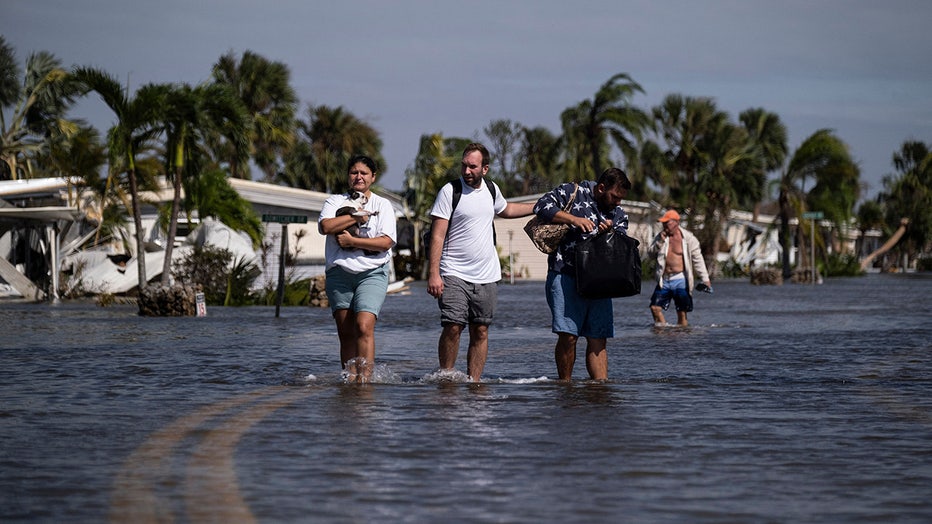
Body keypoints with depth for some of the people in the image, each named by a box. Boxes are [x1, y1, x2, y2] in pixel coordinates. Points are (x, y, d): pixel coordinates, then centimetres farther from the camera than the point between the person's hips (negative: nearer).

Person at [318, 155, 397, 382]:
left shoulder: (383, 205, 9)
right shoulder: (335, 201, 12)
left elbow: (386, 242, -4)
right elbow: (326, 226, -9)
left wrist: (352, 241, -10)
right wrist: (359, 216, -9)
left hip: (372, 273, -2)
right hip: (340, 272, 2)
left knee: (364, 327, -18)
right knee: (346, 333, 1)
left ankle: (364, 380, -23)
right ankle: (349, 380, 5)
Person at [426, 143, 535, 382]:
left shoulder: (491, 189, 10)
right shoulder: (450, 191, -6)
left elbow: (506, 209, 35)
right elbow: (437, 235, -10)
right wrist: (433, 273, -17)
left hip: (487, 276, 5)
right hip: (454, 274, -5)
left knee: (480, 331, 2)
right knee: (452, 328, -13)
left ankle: (474, 382, 6)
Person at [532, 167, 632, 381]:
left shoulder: (619, 215, 17)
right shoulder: (573, 192, 2)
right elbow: (542, 206, -8)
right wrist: (573, 219, -16)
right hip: (565, 276, -5)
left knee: (598, 339, 0)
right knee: (568, 336, -11)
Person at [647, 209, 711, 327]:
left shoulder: (688, 238, -4)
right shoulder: (661, 236, 10)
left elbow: (698, 260, -3)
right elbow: (651, 253, 8)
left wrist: (705, 279, -7)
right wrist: (660, 242, -8)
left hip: (680, 280, -5)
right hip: (664, 280, 5)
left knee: (682, 312, -2)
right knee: (655, 307, -1)